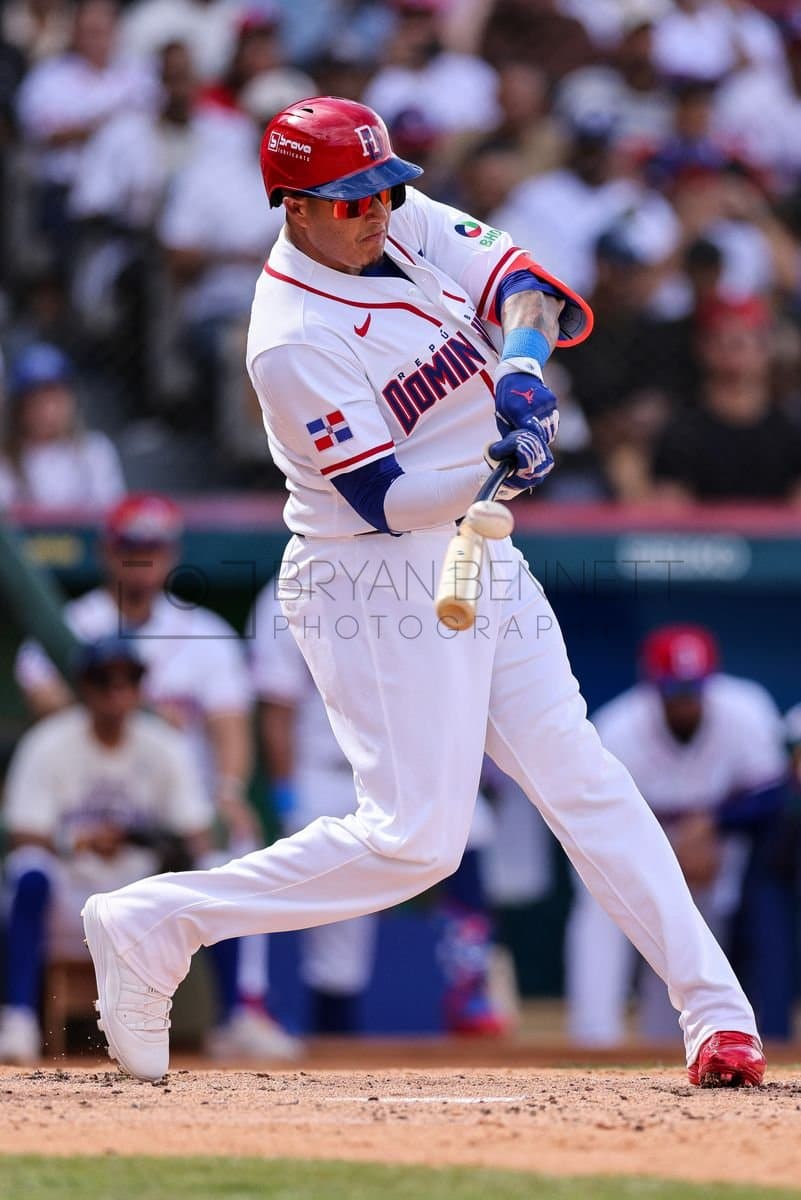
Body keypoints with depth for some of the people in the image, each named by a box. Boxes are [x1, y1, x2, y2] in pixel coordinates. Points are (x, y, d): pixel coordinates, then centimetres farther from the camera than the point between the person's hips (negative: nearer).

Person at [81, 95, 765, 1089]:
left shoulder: (408, 225, 3)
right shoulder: (295, 339, -20)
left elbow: (519, 281, -4)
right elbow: (386, 499, -23)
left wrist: (521, 362, -24)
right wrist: (497, 468, -38)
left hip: (482, 565, 8)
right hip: (380, 587, -8)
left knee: (583, 781, 6)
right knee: (415, 837, -13)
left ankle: (714, 1010, 8)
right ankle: (151, 924, -4)